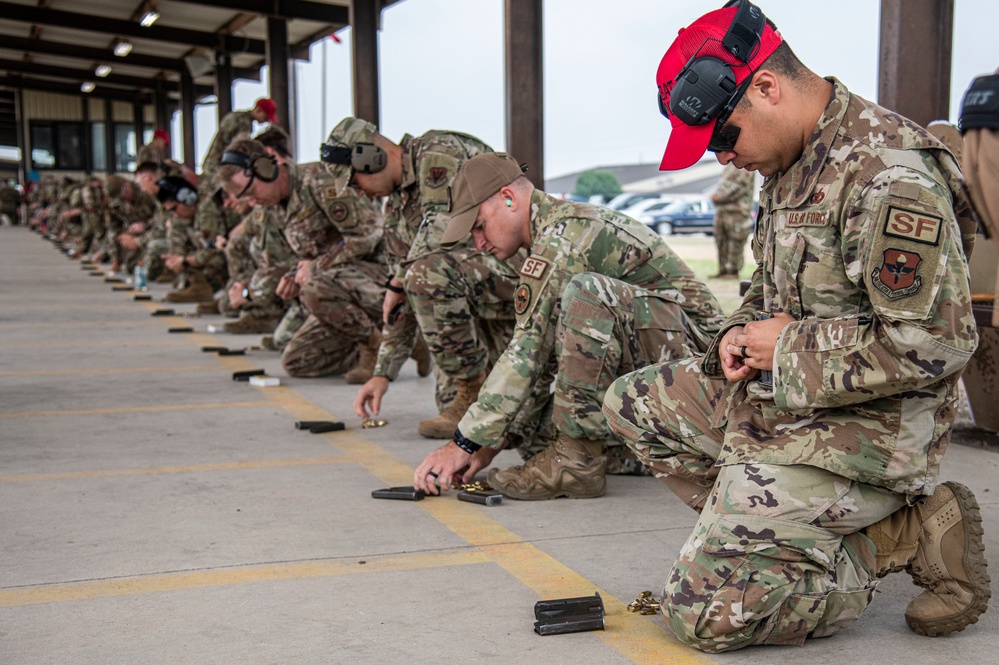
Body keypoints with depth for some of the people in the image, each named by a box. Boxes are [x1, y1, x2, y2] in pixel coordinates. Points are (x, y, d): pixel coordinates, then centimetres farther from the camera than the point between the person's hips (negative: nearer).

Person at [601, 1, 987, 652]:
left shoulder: (888, 175, -23)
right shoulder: (793, 163, 9)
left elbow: (933, 343, -28)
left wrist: (786, 350, -18)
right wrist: (740, 334, 1)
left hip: (856, 433, -10)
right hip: (781, 398, 10)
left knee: (703, 608, -15)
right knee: (635, 403, 15)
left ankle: (904, 539, -1)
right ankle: (785, 529, 5)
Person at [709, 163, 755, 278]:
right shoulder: (730, 166, 19)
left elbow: (739, 187, -16)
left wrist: (720, 196, -16)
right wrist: (716, 194, 3)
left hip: (737, 210, -9)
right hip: (722, 208, 9)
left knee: (735, 242, -6)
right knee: (721, 240, 9)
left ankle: (733, 271, -2)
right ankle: (723, 270, 15)